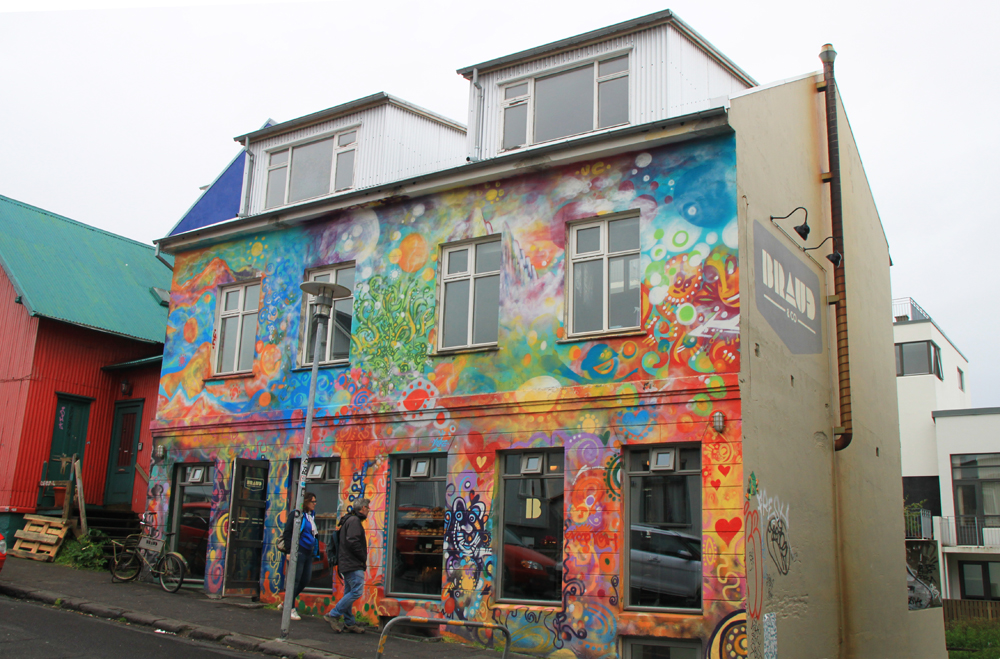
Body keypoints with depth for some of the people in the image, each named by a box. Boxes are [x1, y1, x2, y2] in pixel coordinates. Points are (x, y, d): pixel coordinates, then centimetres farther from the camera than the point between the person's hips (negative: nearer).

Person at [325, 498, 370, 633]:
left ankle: (349, 623, 13)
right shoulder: (354, 521, -11)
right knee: (357, 591, -14)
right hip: (353, 565, -11)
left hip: (347, 564, 11)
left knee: (349, 593, 10)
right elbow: (352, 542, -22)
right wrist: (363, 558, -12)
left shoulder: (350, 520, 20)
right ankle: (333, 615, -11)